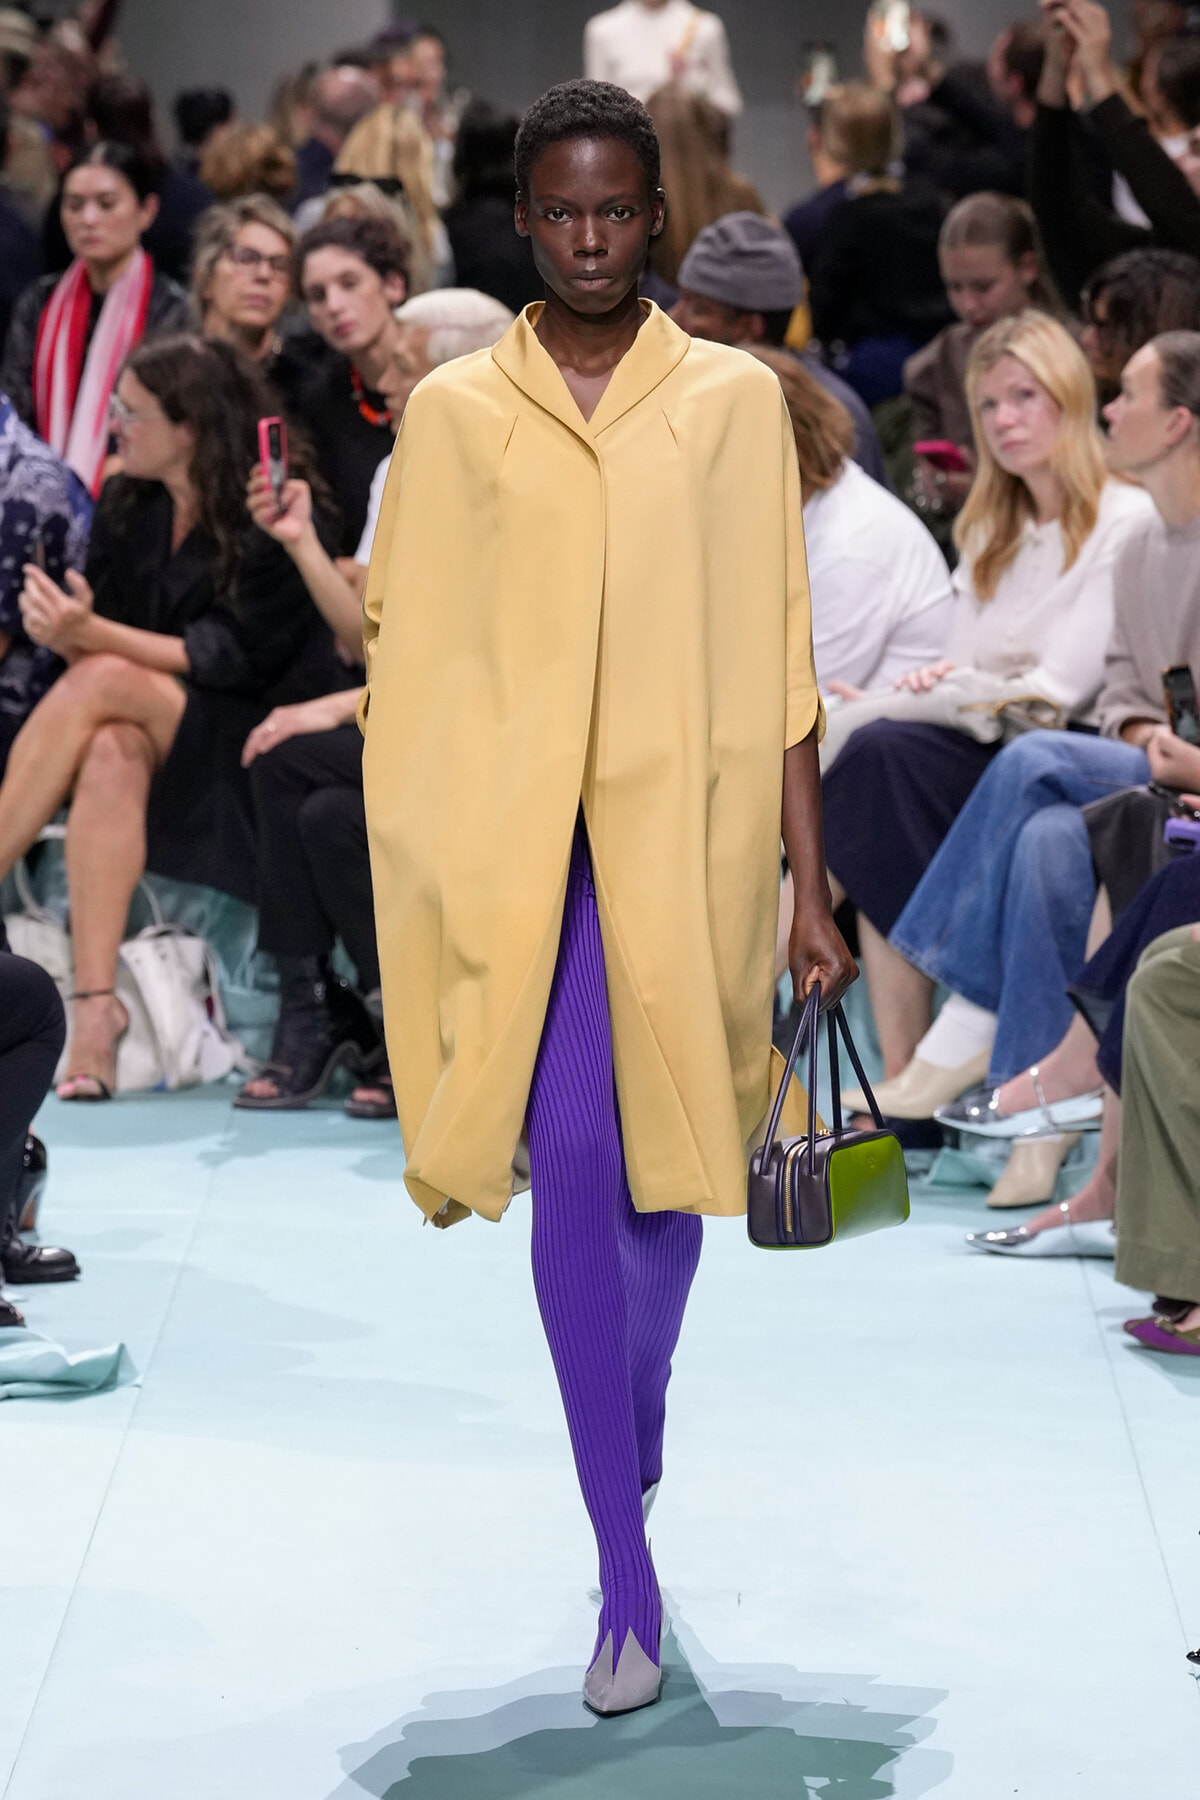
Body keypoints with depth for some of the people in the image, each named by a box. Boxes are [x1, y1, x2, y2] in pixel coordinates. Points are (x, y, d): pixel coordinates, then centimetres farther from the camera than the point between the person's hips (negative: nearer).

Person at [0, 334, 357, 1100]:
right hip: (153, 728, 5)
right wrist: (62, 629, -16)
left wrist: (95, 636, -24)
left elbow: (228, 659, -16)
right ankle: (95, 1010, -40)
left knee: (104, 684, -30)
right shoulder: (125, 506, 9)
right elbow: (94, 632, 8)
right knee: (111, 754, -32)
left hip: (254, 739, -5)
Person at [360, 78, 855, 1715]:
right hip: (515, 845, -1)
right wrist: (415, 871, 1)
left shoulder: (737, 401, 2)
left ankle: (635, 1407, 42)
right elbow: (404, 649, 5)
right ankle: (628, 1565, -5)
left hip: (688, 839, 1)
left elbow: (781, 663, 2)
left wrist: (809, 888, 0)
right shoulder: (452, 412, 3)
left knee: (671, 1150, 11)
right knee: (572, 1162, -9)